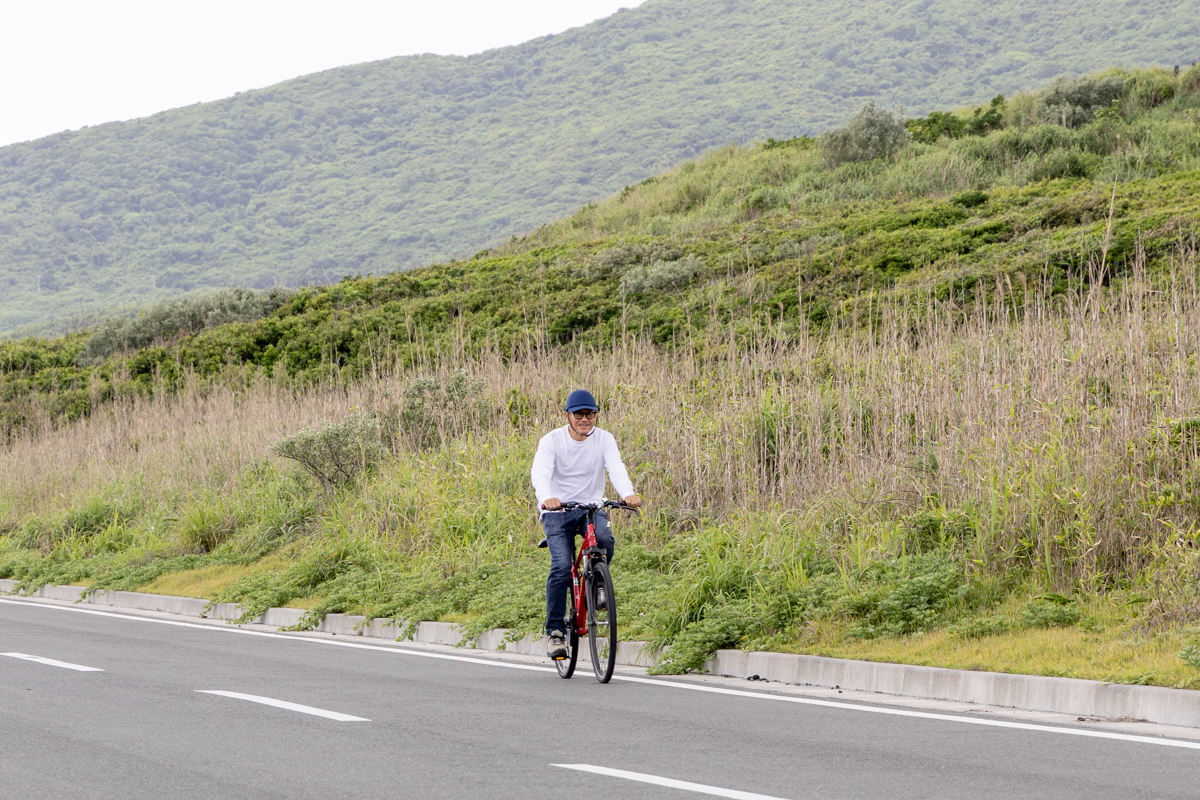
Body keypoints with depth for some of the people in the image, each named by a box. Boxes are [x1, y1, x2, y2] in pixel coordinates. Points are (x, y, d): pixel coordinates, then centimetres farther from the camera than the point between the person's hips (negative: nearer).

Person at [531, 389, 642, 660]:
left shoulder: (604, 439, -4)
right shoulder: (552, 441, -9)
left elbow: (616, 467, -20)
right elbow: (540, 472, -26)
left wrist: (628, 493, -42)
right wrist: (546, 498, -49)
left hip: (592, 508, 2)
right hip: (557, 511, -1)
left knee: (605, 540, -31)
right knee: (561, 566, -19)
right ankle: (555, 631, -12)